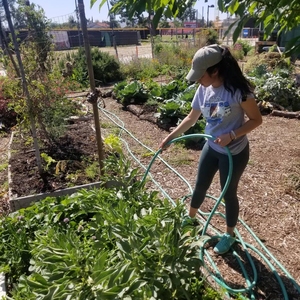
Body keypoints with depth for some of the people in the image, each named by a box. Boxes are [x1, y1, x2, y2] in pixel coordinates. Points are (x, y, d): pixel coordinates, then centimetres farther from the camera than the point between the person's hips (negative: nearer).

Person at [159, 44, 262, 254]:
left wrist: (231, 135, -28)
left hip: (235, 152, -5)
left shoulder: (238, 90, -23)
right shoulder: (203, 90, -5)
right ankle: (190, 217, 47)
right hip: (211, 147, 6)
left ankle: (230, 235, 35)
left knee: (229, 193, 10)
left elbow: (256, 119, -15)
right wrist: (170, 137, 2)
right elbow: (191, 118, 5)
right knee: (200, 186, 19)